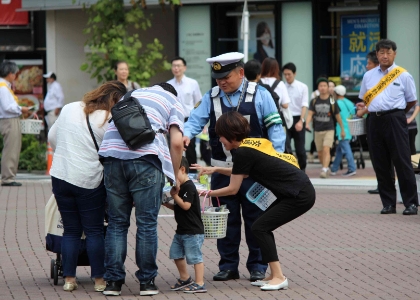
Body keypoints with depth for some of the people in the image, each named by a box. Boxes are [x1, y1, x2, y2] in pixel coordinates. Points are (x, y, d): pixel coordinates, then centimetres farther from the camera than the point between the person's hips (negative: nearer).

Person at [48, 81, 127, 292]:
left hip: (60, 177, 4)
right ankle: (99, 280, 8)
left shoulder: (69, 109, 5)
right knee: (94, 231, 7)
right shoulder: (110, 121, -10)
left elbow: (52, 137, 14)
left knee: (71, 230, 13)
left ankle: (69, 279, 12)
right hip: (90, 181, -4)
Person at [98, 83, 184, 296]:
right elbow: (176, 143, 5)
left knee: (117, 222, 9)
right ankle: (147, 281, 9)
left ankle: (113, 282, 7)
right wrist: (175, 177, 15)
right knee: (147, 223, 4)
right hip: (145, 157, -4)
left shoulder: (133, 95, 33)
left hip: (112, 153, 4)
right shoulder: (172, 102, 19)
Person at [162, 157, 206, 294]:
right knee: (176, 254, 16)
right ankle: (185, 279, 30)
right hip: (182, 230, 11)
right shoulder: (181, 187, 15)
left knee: (195, 256, -8)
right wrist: (166, 204, 8)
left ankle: (200, 284, -5)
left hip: (193, 231, -11)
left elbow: (186, 205, -24)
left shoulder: (189, 187, -16)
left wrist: (175, 195, -17)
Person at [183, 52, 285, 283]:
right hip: (222, 170, 3)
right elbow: (196, 120, -1)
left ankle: (257, 266, 11)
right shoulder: (211, 97, 7)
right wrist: (186, 134, -23)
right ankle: (228, 266, 14)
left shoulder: (259, 95, -1)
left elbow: (274, 127, -1)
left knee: (255, 219, 3)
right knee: (226, 220, 6)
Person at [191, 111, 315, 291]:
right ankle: (275, 276, 14)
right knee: (263, 227, 12)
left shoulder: (242, 152, -13)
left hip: (300, 196, -9)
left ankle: (279, 278, -5)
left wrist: (209, 193, 8)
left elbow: (233, 189, -5)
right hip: (302, 191, 9)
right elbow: (242, 173, 30)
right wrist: (215, 170, 28)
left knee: (259, 228, -5)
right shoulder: (253, 143, 13)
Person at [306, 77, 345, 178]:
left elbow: (337, 116, 7)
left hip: (329, 130, -3)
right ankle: (326, 168, 29)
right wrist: (307, 124, -21)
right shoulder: (314, 101, 5)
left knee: (326, 150, -20)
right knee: (320, 153, 10)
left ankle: (324, 170, -25)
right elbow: (310, 114, -2)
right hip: (318, 131, 3)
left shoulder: (332, 101, -1)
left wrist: (342, 129, 13)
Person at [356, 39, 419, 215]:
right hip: (375, 120, 4)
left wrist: (395, 112, 8)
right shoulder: (368, 76, 13)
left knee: (402, 162, -6)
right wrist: (362, 110, 7)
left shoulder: (403, 76, 1)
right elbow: (364, 100, 23)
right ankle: (388, 203, 10)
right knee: (380, 164, 4)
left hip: (395, 120, -4)